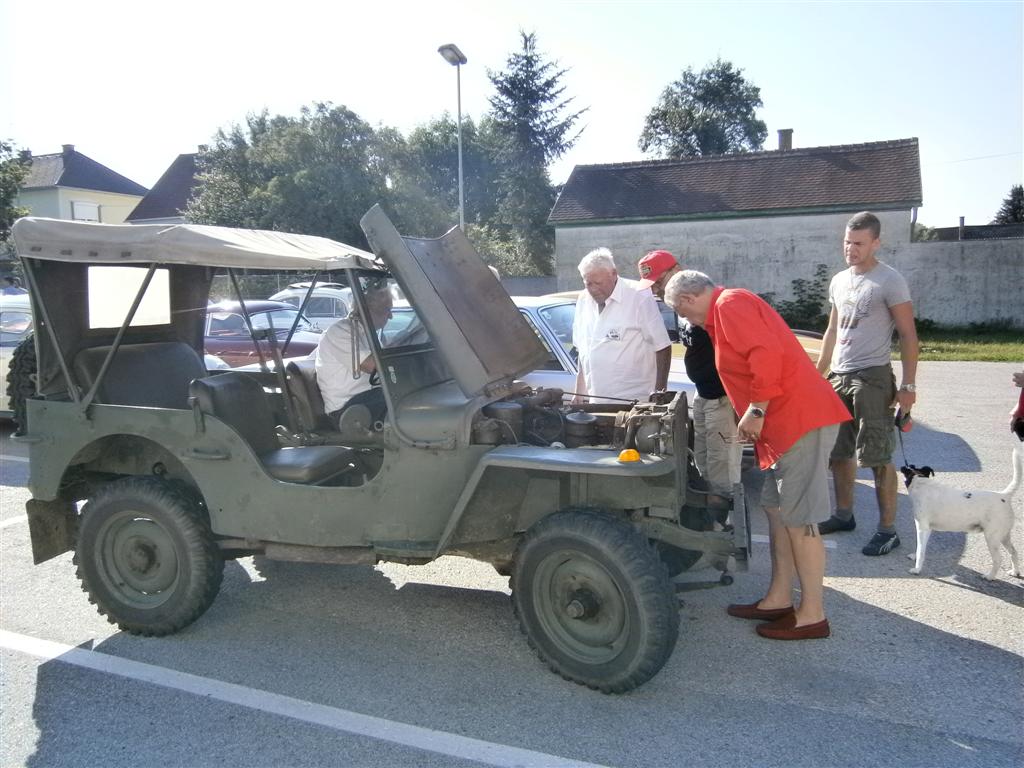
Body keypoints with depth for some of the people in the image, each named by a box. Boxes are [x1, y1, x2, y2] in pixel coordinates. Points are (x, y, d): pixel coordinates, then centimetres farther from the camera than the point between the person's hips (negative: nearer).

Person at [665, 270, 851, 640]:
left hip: (801, 418, -11)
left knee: (798, 519, -6)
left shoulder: (730, 303, -10)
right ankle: (779, 600, 23)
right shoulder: (725, 311, 21)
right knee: (776, 509, 15)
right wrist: (748, 415, 26)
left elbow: (767, 353, -23)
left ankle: (812, 615, 3)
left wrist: (757, 410, -19)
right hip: (785, 423, 11)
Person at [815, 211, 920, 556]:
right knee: (839, 452, 14)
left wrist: (908, 386, -14)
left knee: (878, 457, -5)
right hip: (838, 378, 7)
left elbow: (908, 336, -8)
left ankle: (888, 530, 4)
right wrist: (818, 371, 18)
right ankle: (844, 515, 27)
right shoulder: (839, 281, 13)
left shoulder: (889, 281, -7)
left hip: (872, 377, -7)